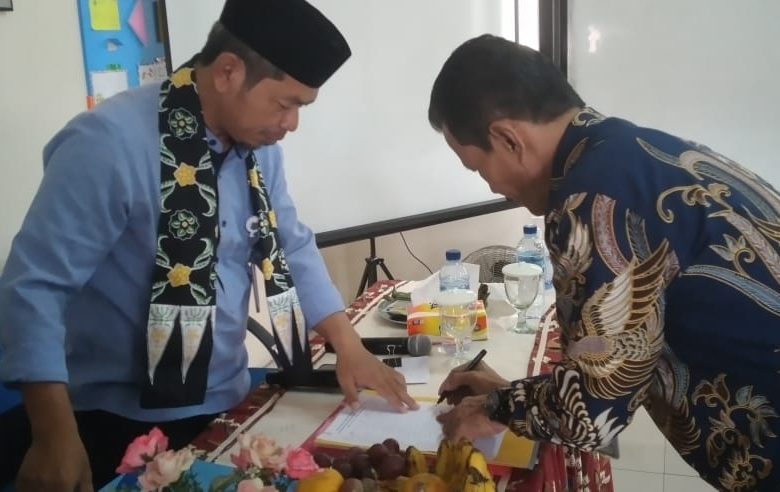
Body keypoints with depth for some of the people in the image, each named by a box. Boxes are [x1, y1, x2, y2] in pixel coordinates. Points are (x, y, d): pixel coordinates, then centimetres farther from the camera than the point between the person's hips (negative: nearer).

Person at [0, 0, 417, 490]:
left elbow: (293, 247, 9)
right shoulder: (109, 143, -22)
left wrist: (349, 346, 1)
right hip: (119, 424, -7)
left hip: (225, 404, 7)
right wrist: (55, 435, -24)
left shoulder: (259, 146, -1)